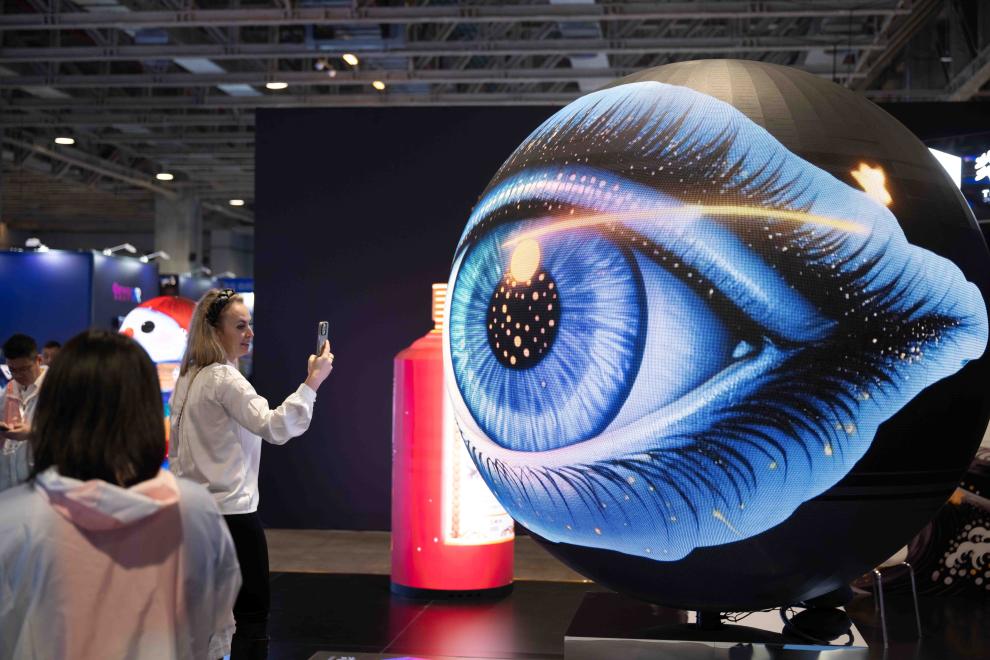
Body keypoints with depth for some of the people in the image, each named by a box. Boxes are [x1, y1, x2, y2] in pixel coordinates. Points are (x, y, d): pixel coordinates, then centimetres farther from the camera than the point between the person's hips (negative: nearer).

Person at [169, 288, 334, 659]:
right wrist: (313, 381, -27)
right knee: (252, 615, -2)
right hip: (231, 513, -9)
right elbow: (275, 428, -28)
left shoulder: (187, 379, 12)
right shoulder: (224, 379, -15)